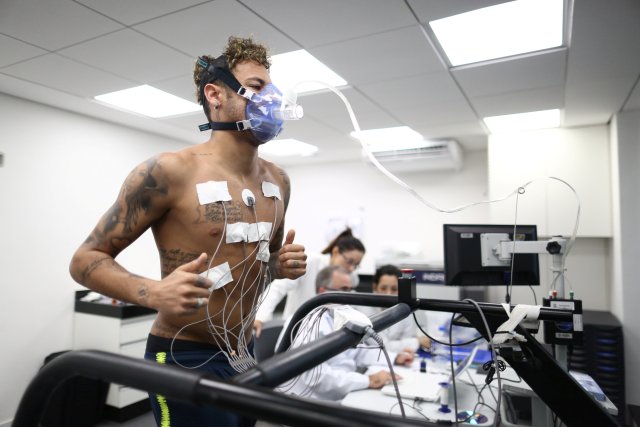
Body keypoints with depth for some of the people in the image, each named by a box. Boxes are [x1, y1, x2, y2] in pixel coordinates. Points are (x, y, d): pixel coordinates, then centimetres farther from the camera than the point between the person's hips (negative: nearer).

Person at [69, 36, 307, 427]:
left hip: (244, 357, 7)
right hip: (186, 360, -6)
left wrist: (282, 266, -6)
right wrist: (154, 292, -30)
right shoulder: (169, 172, -17)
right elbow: (86, 260, -12)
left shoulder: (277, 181, 2)